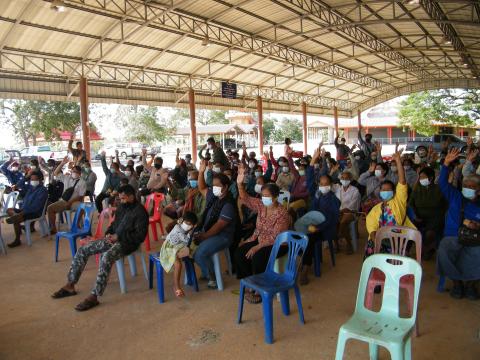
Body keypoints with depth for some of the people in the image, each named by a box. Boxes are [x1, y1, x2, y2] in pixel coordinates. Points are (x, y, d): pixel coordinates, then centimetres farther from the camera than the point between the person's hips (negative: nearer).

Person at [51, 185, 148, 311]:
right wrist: (109, 233, 3)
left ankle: (94, 296, -33)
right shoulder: (122, 207, 13)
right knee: (82, 250, -2)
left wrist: (118, 237, -19)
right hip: (114, 239, 9)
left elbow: (140, 235, -17)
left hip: (127, 243, -9)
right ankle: (70, 285, 6)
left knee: (106, 257, -37)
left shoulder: (140, 212, -12)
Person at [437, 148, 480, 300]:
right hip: (453, 237, 0)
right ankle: (457, 281, -9)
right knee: (444, 251, -33)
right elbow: (442, 182, 3)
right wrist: (446, 163, -7)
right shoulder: (455, 197, 13)